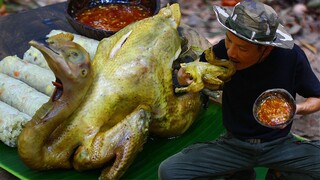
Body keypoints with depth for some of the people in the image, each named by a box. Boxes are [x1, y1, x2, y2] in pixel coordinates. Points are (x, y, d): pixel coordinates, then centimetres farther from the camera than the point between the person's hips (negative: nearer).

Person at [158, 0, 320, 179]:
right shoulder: (223, 51, -16)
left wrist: (295, 109, -23)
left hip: (280, 143, 0)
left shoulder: (291, 57, -17)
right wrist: (184, 76, -25)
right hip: (234, 143, 1)